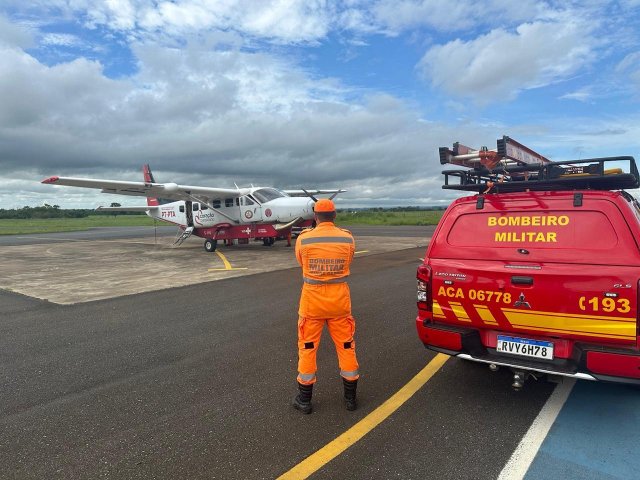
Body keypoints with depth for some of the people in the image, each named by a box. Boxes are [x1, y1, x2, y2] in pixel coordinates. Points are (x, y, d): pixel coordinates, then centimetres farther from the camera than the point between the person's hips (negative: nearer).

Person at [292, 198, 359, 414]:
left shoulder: (303, 239, -11)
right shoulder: (348, 238, -6)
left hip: (312, 299, -1)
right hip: (339, 300, 2)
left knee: (307, 348, 13)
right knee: (346, 346, 16)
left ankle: (304, 399, 24)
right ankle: (350, 396, 27)